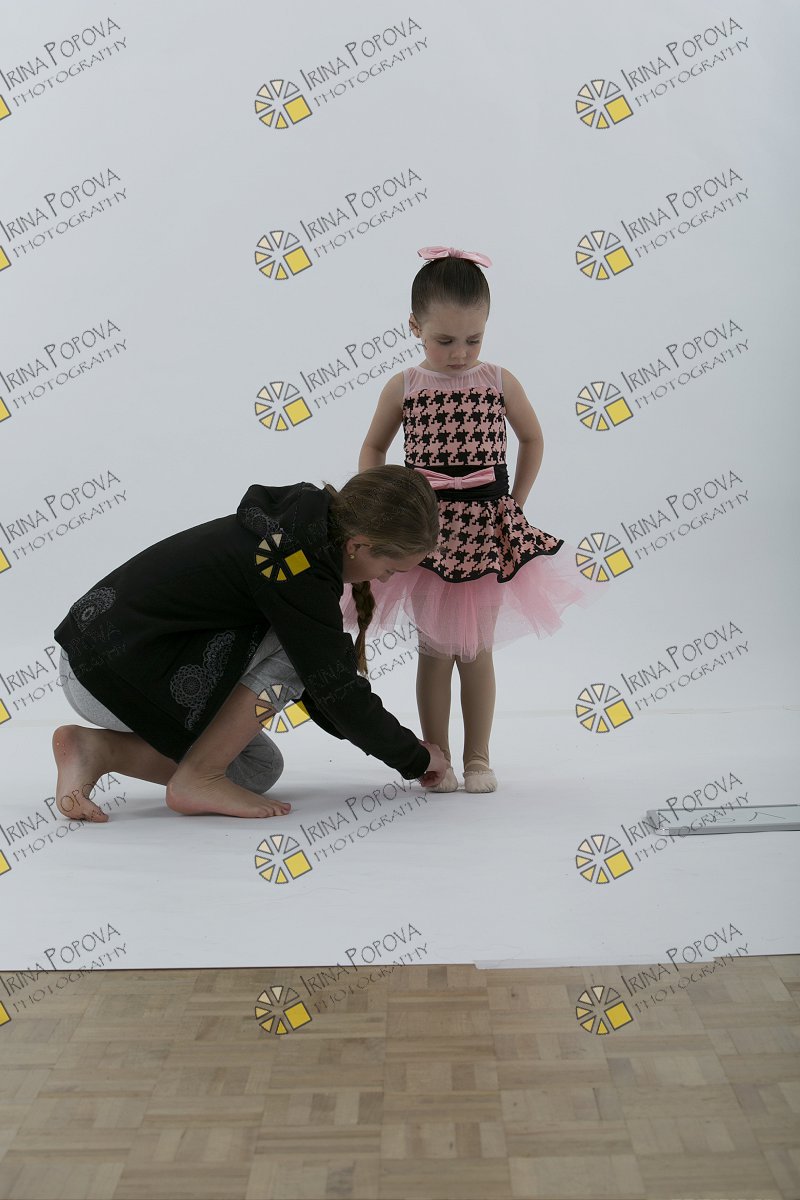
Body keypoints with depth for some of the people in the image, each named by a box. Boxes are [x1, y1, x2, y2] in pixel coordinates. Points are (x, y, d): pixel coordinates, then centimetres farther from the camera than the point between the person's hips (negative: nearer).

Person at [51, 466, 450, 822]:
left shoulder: (287, 526, 5)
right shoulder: (299, 572, -24)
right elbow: (337, 689, -15)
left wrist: (384, 738, 17)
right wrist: (415, 758, 1)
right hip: (115, 674, -9)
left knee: (259, 769, 12)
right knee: (299, 646, -17)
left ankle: (101, 749, 5)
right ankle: (198, 779, -9)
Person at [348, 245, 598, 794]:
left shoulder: (500, 382, 0)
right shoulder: (403, 387, -1)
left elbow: (532, 440, 13)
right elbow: (373, 448, 12)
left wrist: (515, 503, 8)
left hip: (487, 531, 0)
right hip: (424, 529, 0)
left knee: (477, 650, 7)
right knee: (435, 651, 5)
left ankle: (478, 758, 19)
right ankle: (436, 760, 16)